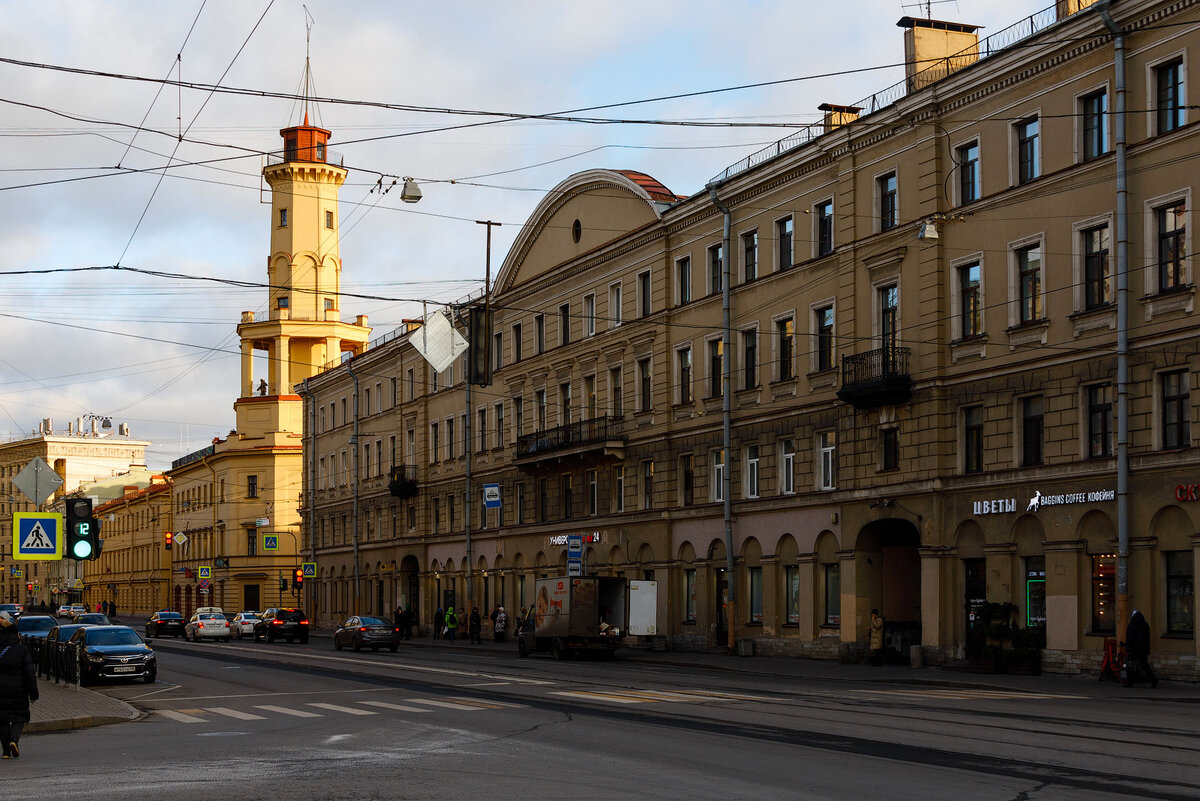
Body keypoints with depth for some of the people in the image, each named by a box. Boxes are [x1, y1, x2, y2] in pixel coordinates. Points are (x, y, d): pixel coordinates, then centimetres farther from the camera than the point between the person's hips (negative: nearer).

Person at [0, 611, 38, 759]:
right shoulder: (21, 650, -7)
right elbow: (30, 673, -6)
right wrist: (33, 694, 0)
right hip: (17, 690, -1)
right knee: (19, 716, 12)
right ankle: (14, 739, -13)